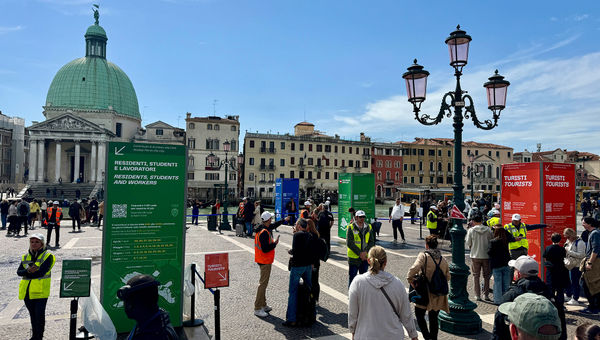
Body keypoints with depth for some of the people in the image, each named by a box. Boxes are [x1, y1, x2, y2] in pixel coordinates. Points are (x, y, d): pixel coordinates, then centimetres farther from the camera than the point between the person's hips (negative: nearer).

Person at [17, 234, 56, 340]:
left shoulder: (47, 256, -6)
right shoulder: (25, 256, 12)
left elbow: (41, 272, -17)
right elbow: (19, 272, 0)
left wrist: (26, 274, -9)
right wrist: (28, 271, -20)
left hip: (41, 291, -5)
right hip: (26, 291, 5)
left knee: (40, 315, -2)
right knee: (32, 315, 17)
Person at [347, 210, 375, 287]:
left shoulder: (369, 227, 6)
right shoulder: (351, 228, -6)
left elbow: (372, 242, 3)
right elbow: (349, 243, -12)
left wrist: (365, 252, -12)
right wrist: (359, 253, -15)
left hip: (365, 257, 4)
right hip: (354, 257, -4)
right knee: (352, 277, 1)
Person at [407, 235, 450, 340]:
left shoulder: (423, 256, -14)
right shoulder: (443, 259, 2)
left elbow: (414, 269, -28)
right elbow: (447, 277, 7)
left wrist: (410, 280, -13)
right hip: (438, 296, 5)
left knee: (419, 315, 14)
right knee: (434, 319, 20)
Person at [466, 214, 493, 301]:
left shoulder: (471, 230, -8)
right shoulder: (488, 230, -4)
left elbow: (468, 244, -5)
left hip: (475, 256, -1)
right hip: (486, 255, 1)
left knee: (476, 276, 9)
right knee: (486, 276, 14)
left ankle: (477, 295, 9)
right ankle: (486, 295, 15)